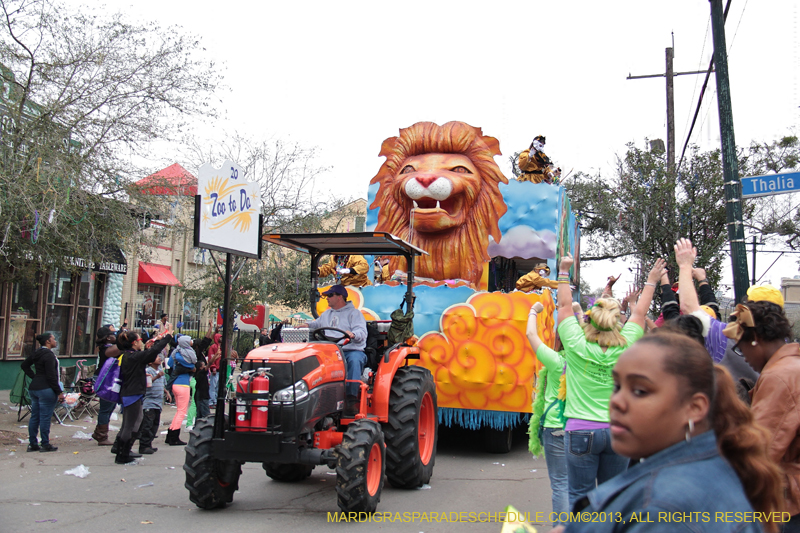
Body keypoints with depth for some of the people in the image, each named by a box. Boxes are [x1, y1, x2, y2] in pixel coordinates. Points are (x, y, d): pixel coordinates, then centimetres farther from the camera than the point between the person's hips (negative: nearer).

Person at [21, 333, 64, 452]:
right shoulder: (49, 355, -15)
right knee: (45, 418, -3)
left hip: (33, 388, 9)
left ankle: (32, 444, 18)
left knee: (34, 417, 12)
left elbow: (25, 365, 23)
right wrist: (59, 392, -14)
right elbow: (51, 376, -18)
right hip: (46, 389, -9)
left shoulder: (36, 353, 11)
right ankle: (45, 445, 3)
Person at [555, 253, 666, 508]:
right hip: (617, 431, 3)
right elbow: (640, 312, 12)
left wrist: (564, 272, 16)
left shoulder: (578, 346, -8)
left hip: (581, 430, -3)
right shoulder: (625, 348, -3)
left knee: (580, 497, 3)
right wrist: (652, 281, 27)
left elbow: (565, 306, 4)